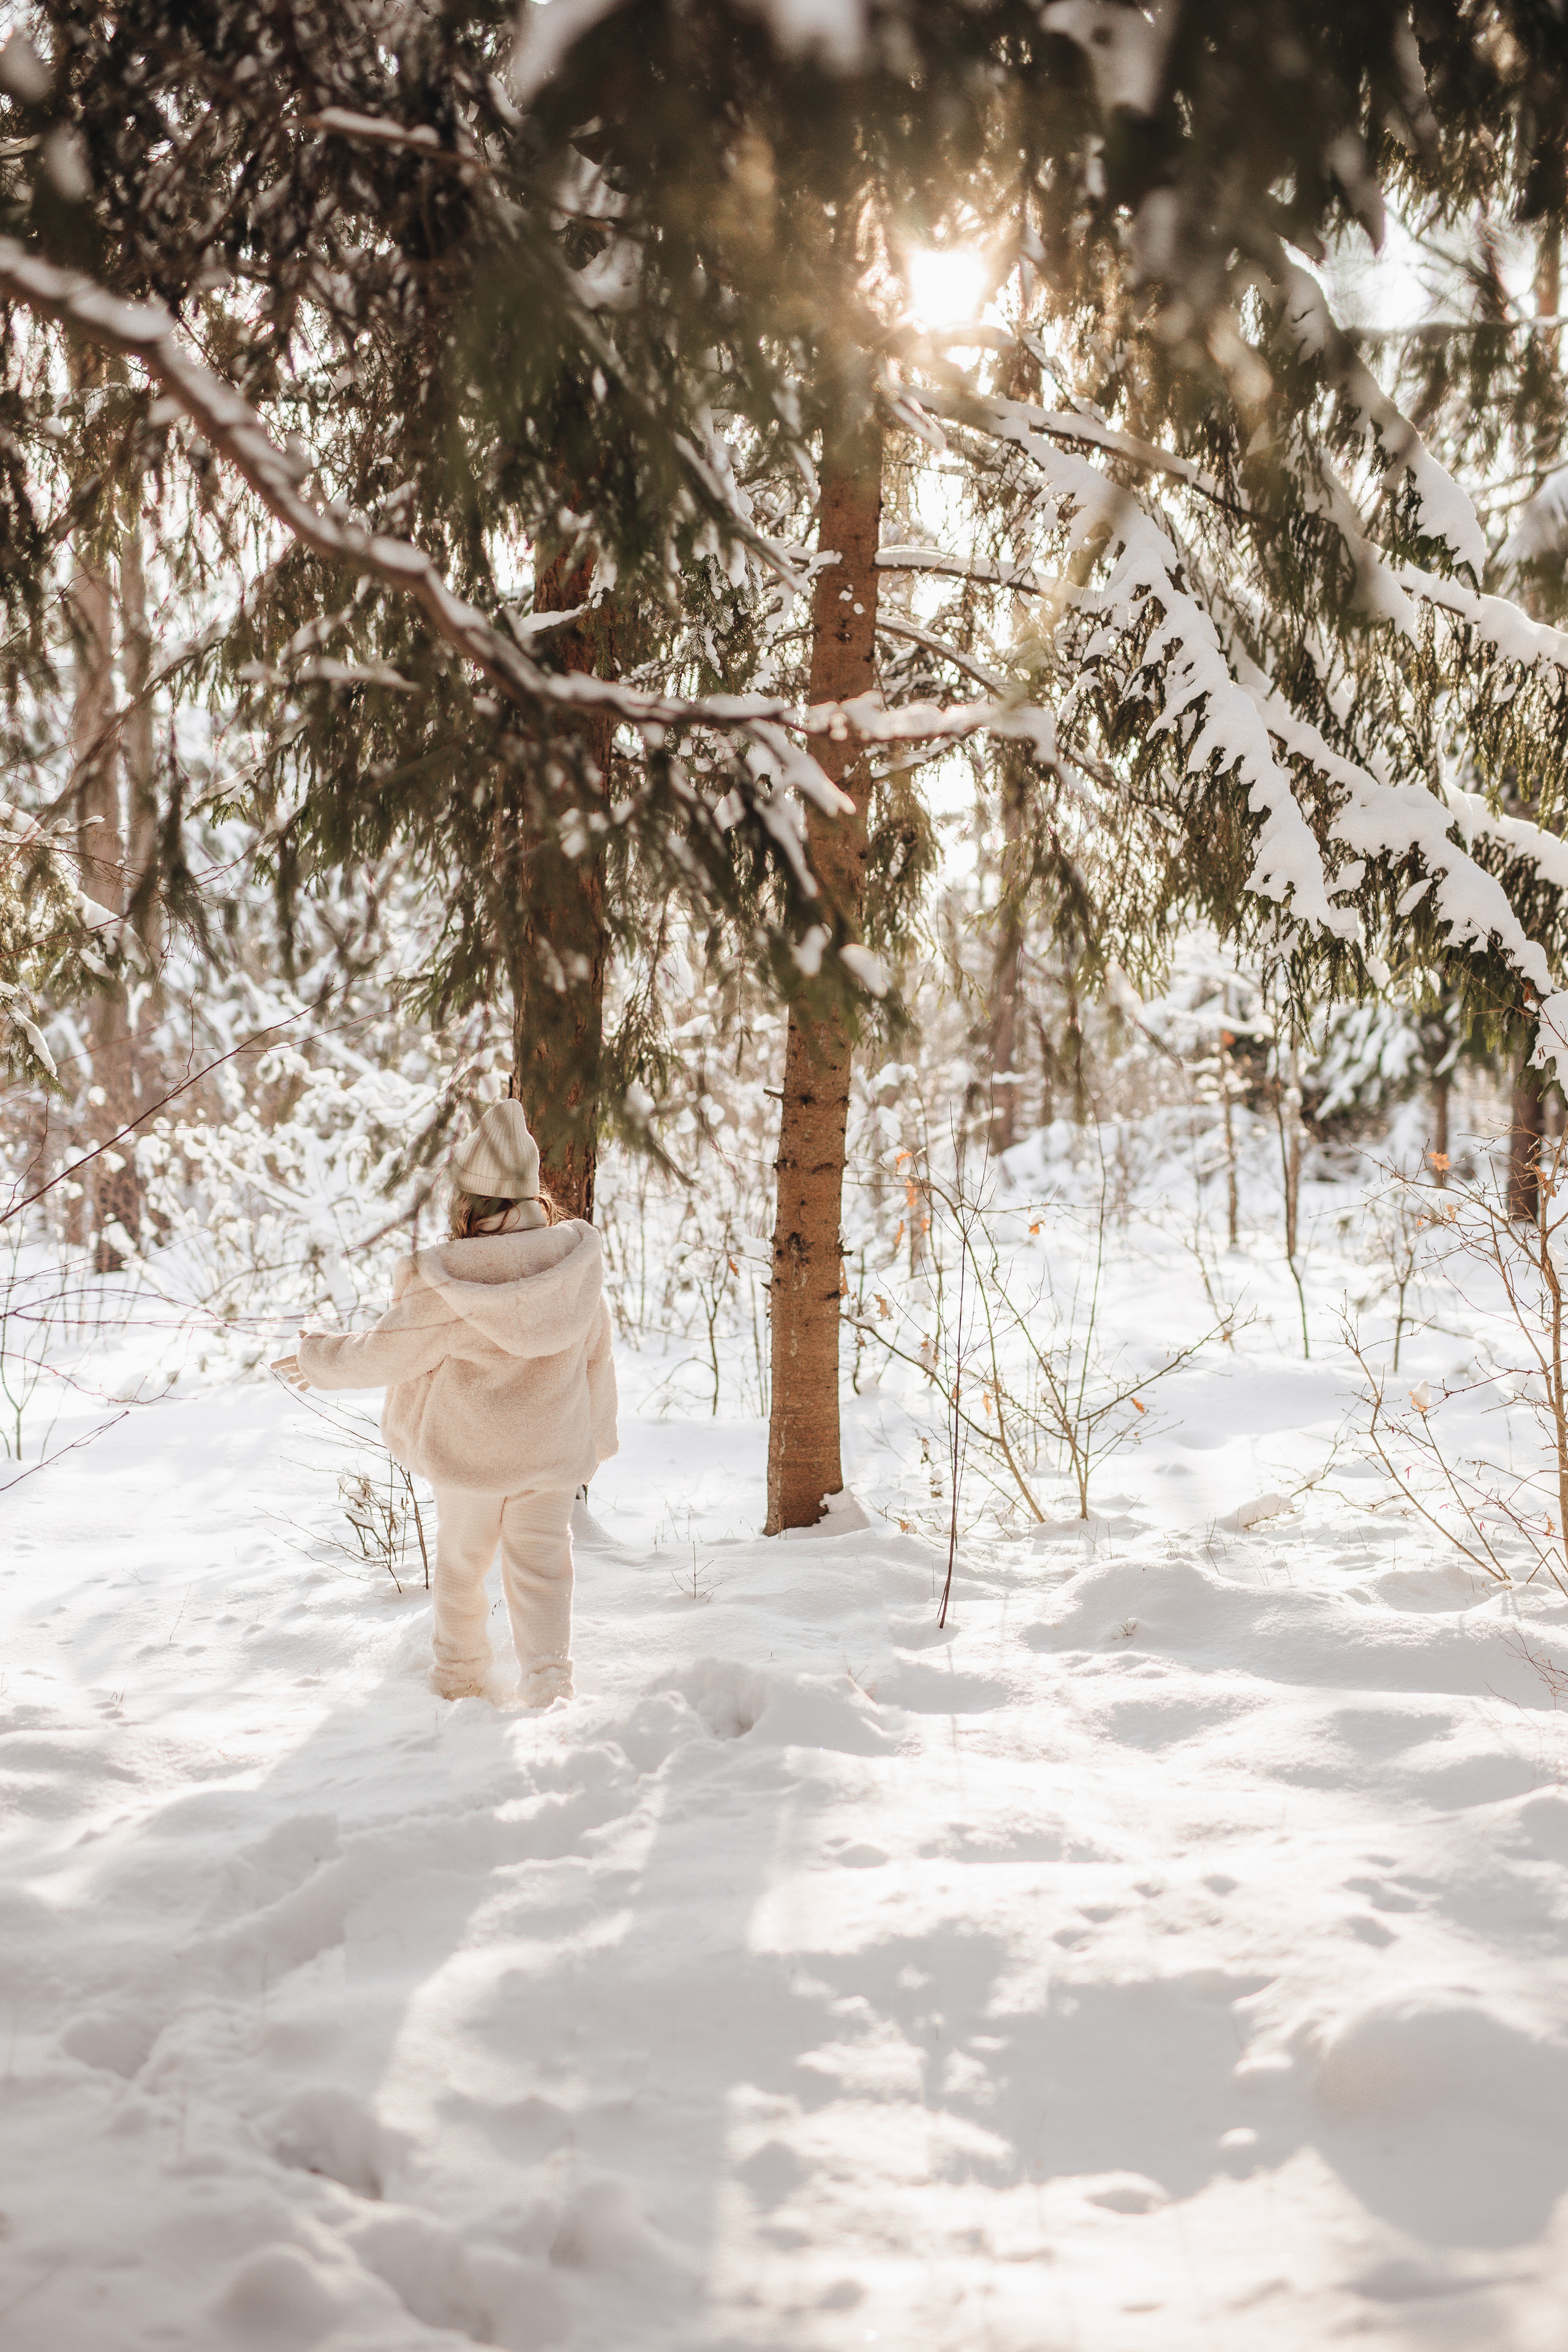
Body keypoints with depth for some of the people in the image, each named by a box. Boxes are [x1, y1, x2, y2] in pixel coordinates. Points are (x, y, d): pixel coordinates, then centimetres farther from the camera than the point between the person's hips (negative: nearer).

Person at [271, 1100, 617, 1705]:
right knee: (539, 1564, 10)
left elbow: (387, 1354, -12)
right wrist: (596, 1435, 15)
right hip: (552, 1451, 2)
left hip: (470, 1451, -2)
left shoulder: (445, 1283, -23)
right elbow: (595, 1354, 0)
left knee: (461, 1559, 19)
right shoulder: (578, 1264, -12)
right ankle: (548, 1675, -2)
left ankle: (458, 1674, 34)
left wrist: (318, 1359, 7)